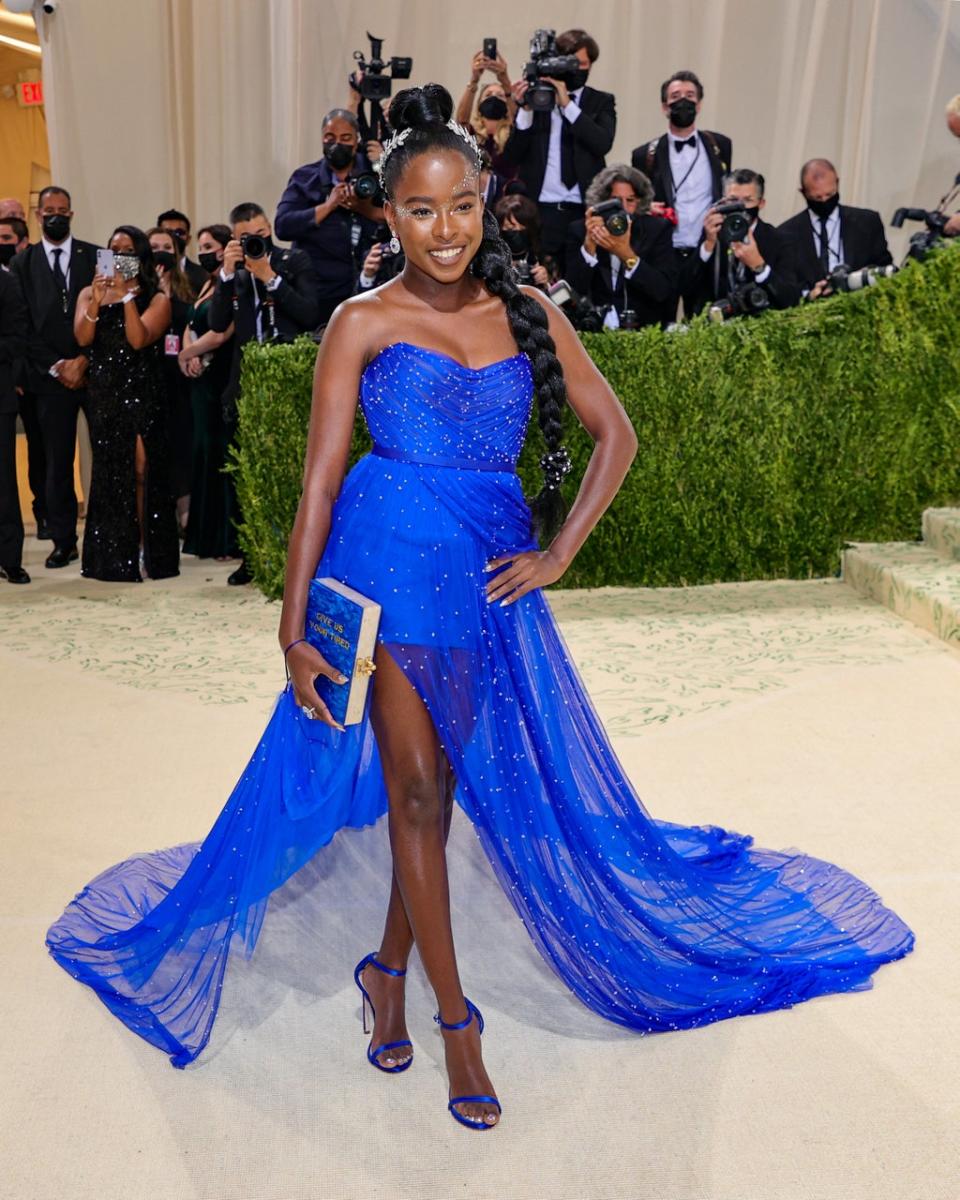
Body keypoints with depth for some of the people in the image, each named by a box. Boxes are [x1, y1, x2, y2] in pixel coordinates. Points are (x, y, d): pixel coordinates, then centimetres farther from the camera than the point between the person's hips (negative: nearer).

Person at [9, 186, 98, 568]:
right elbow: (23, 325, 5)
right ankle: (63, 541, 9)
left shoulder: (94, 257, 7)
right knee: (57, 462, 3)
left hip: (96, 370, -1)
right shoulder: (22, 264, 10)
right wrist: (57, 366, -6)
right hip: (50, 375, 1)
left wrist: (84, 361, -8)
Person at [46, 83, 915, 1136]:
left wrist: (558, 552, 2)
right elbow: (320, 480, -4)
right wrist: (293, 628, -8)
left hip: (491, 575, 3)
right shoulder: (363, 322, -1)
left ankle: (389, 970, 33)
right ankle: (454, 1016, 17)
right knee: (416, 789, 2)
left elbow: (614, 435, 11)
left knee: (441, 784, 11)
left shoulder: (529, 315, 7)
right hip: (392, 562, -3)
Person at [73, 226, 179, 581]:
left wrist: (127, 295, -17)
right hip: (104, 395, 3)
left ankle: (146, 552, 4)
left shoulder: (156, 299, 2)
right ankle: (113, 556, 14)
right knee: (110, 473, 6)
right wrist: (97, 301, -18)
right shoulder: (89, 294, 10)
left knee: (142, 472, -4)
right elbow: (82, 338, -6)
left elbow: (139, 339, -14)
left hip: (143, 395, -3)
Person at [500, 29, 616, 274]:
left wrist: (567, 103, -12)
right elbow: (511, 158, 2)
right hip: (538, 210, 0)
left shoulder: (601, 102, 12)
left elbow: (603, 143, -8)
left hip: (584, 212, 1)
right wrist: (525, 109, -10)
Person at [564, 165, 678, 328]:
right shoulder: (580, 230, 4)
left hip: (644, 328, 1)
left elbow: (664, 290, -9)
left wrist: (627, 255, -20)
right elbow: (574, 291, -5)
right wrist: (589, 244, -18)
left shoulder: (658, 229, 3)